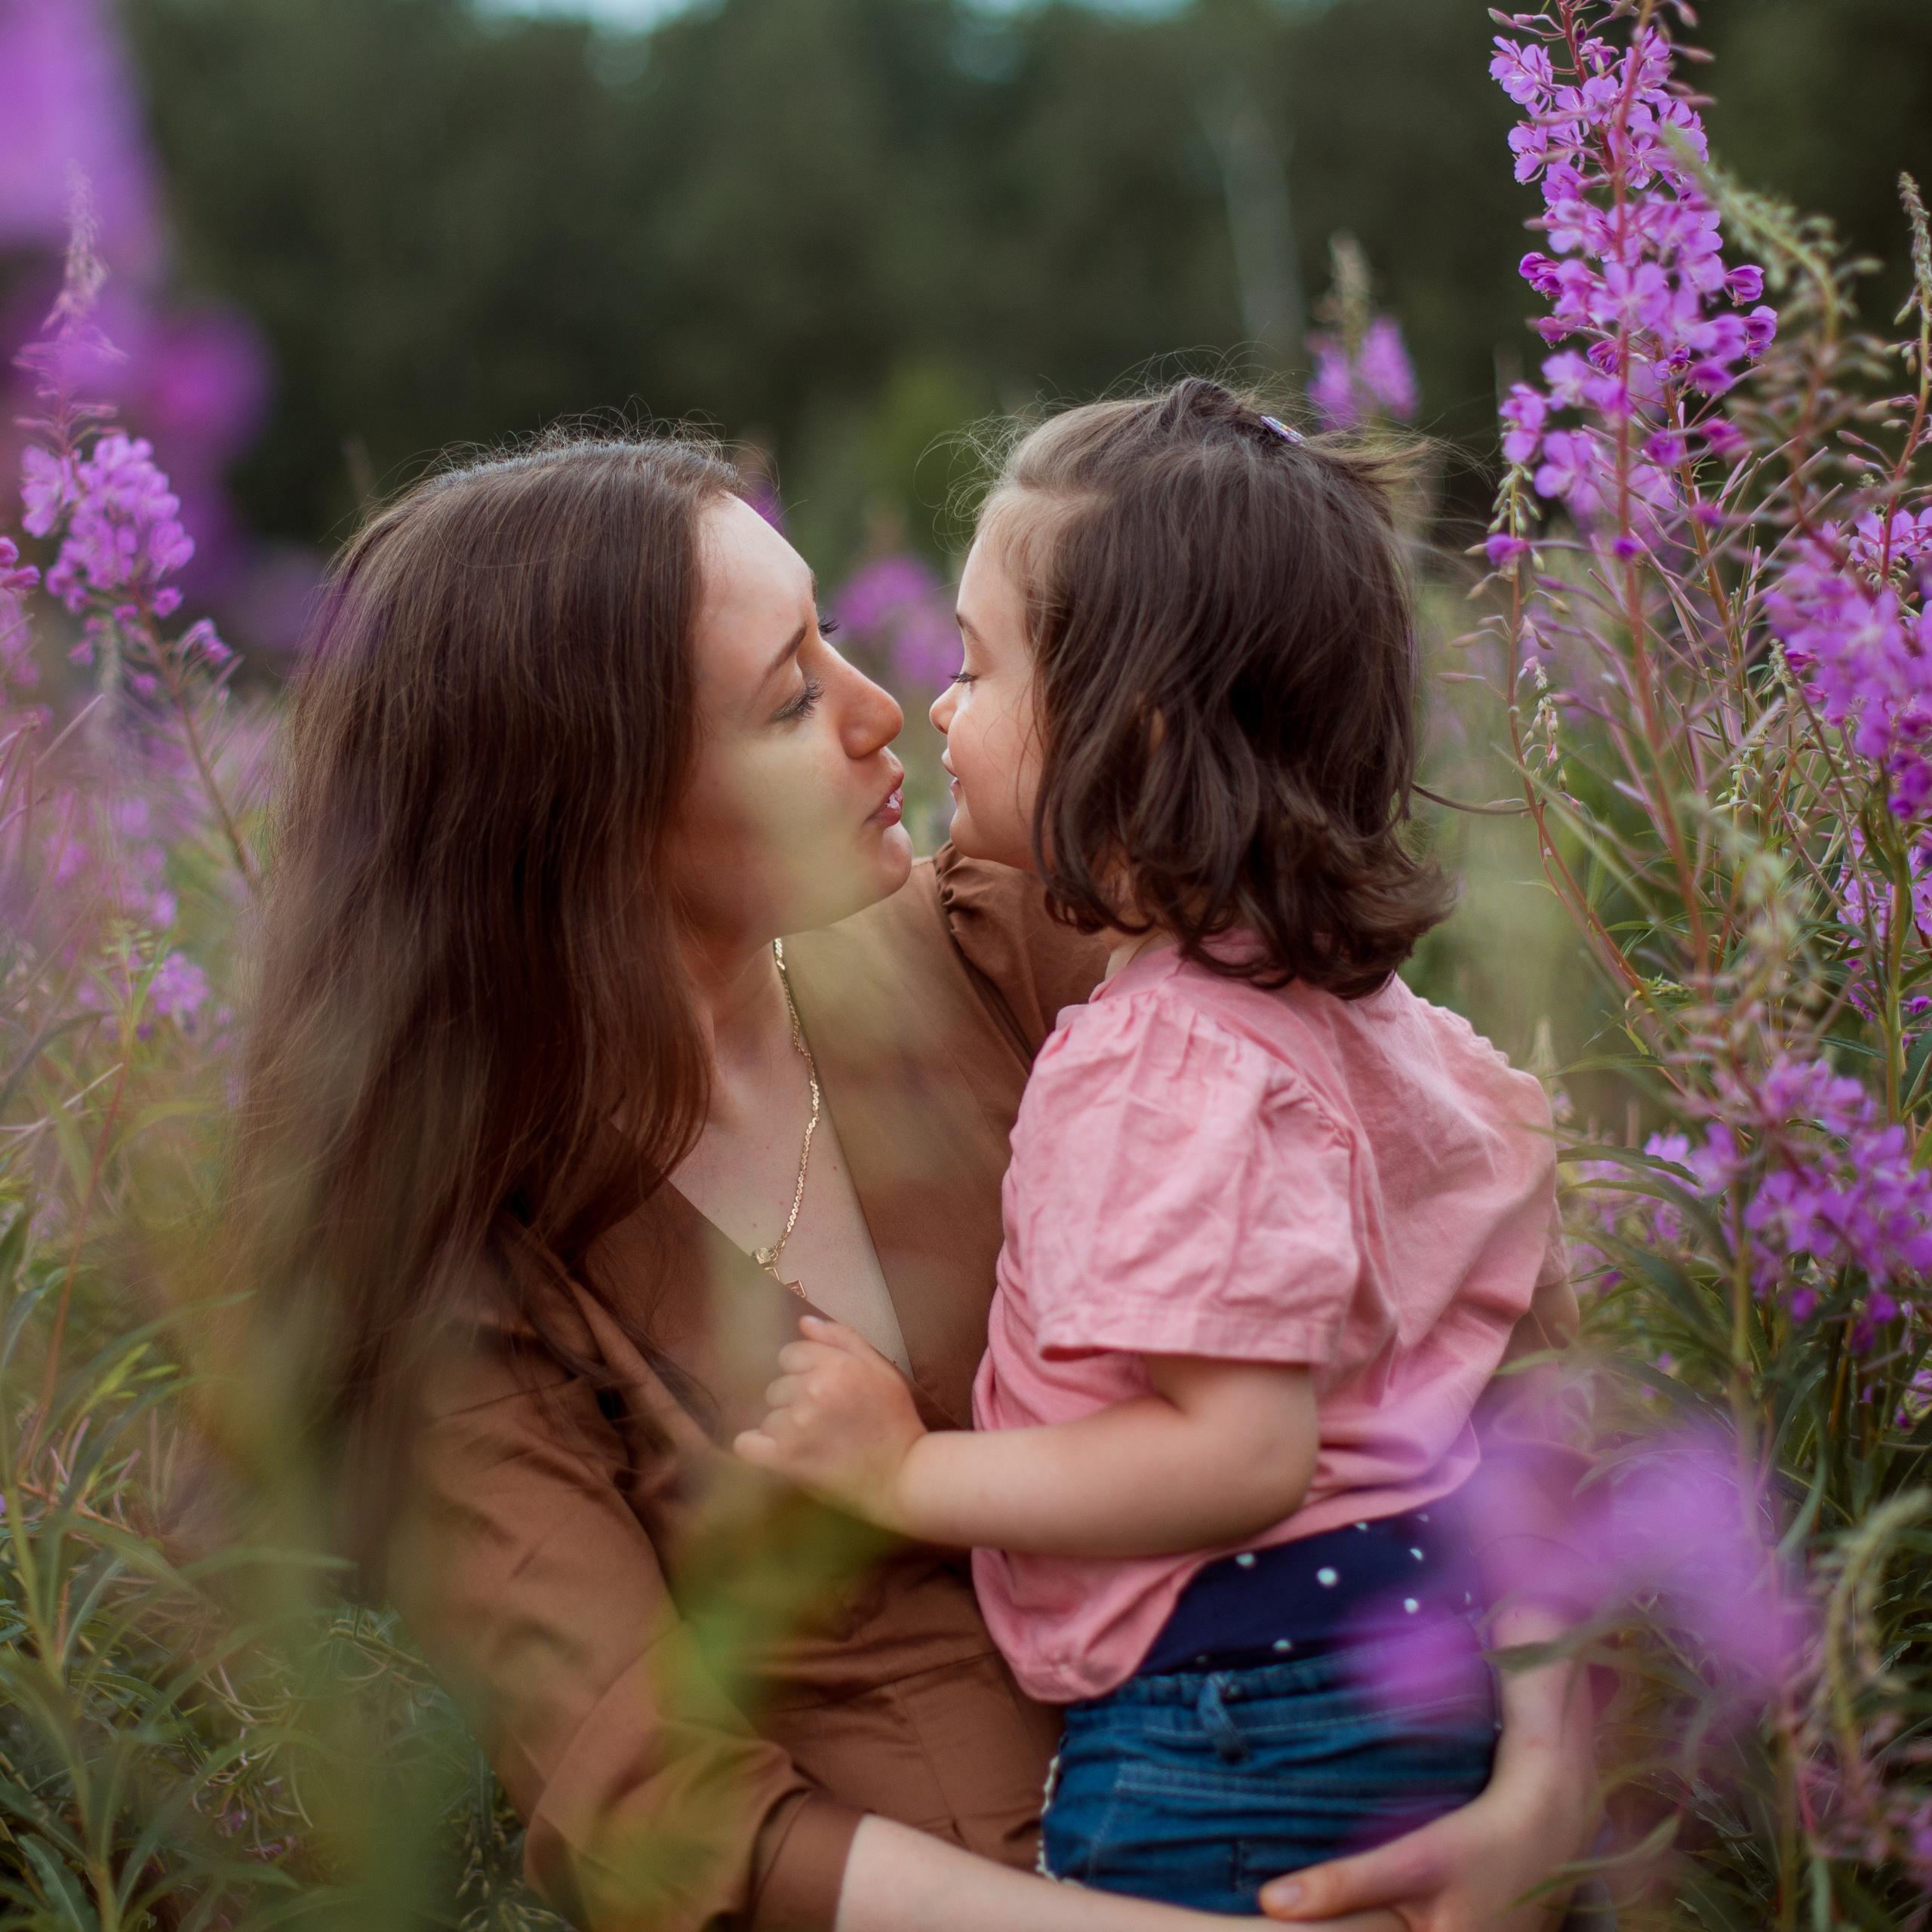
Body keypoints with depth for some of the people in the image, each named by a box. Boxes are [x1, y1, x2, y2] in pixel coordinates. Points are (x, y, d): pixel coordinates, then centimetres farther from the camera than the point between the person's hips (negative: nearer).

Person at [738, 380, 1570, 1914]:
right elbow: (1520, 1132, 20)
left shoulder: (1176, 1071, -25)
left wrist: (905, 1471, -21)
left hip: (1239, 1730, -10)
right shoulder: (1340, 996, 5)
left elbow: (1239, 1454, -29)